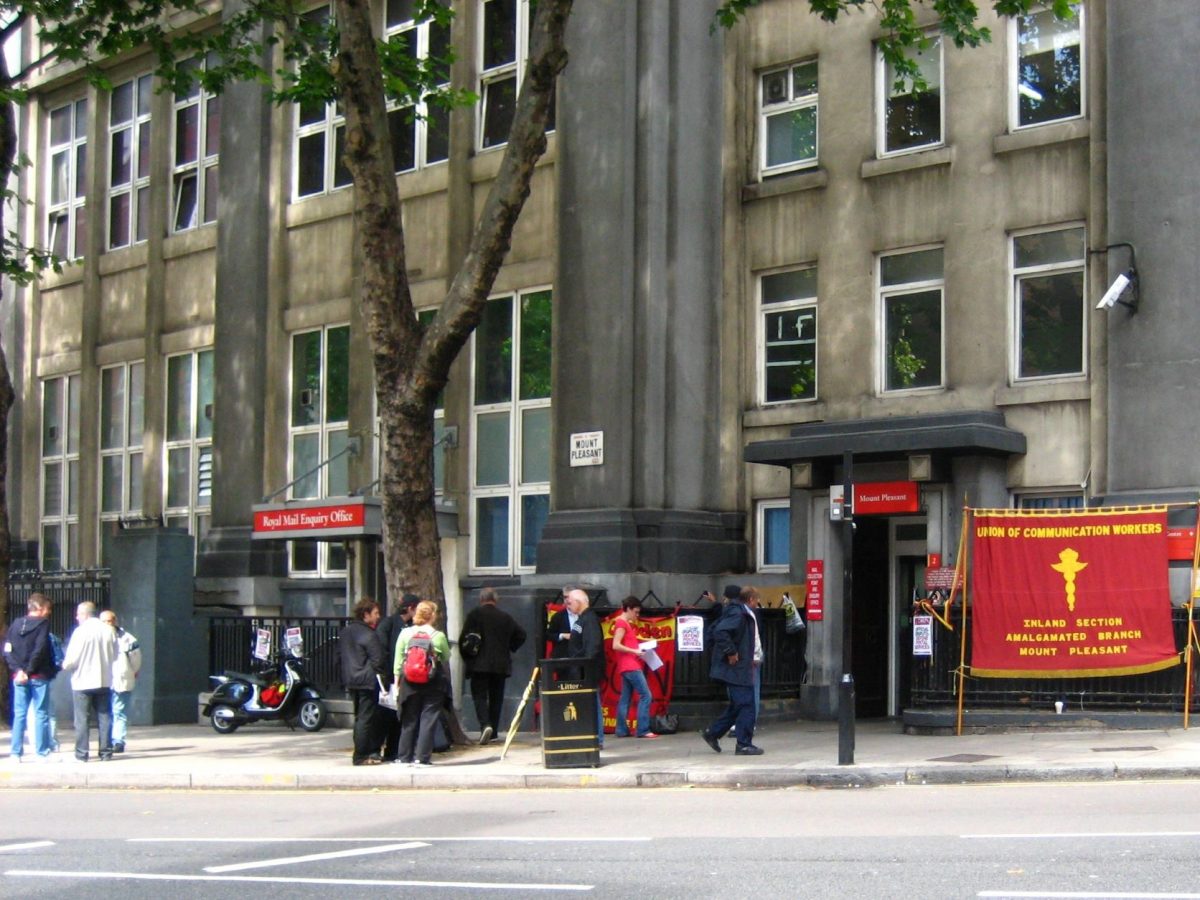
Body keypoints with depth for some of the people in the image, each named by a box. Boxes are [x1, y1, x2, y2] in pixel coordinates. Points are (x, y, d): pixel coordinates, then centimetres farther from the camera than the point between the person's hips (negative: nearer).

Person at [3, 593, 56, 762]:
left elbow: (7, 650, 1)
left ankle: (16, 752, 7)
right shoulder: (43, 624, -7)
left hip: (19, 677, 5)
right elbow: (40, 650, -17)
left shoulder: (16, 624, 8)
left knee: (19, 714, 8)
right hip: (38, 677, -5)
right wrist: (30, 671, -11)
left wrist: (18, 669, -5)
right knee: (41, 714, 2)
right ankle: (42, 752, 2)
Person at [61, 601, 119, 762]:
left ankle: (81, 753, 2)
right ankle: (106, 752, 9)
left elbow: (72, 658, -14)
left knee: (82, 719, 3)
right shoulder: (109, 631, 1)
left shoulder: (81, 631, -14)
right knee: (104, 717, 10)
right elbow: (115, 655, 8)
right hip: (104, 681, 4)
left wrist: (65, 666, 7)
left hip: (82, 681, -4)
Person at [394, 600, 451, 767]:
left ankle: (405, 757, 15)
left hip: (409, 681, 3)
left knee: (409, 719, 11)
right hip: (433, 683, -2)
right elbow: (447, 658, 6)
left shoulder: (405, 633, 0)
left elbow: (398, 660, 1)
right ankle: (422, 757, -1)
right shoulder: (439, 636, -6)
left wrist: (397, 680, 8)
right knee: (428, 719, 2)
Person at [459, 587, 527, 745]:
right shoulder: (506, 617, 9)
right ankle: (493, 731, 14)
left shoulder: (474, 614, -4)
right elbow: (521, 634, 10)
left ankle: (485, 725, -25)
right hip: (501, 664, 4)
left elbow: (463, 637, -9)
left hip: (479, 663, -4)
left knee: (479, 695, -3)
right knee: (496, 697, 12)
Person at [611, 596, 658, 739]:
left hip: (629, 666, 10)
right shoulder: (622, 623, -11)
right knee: (645, 695, -10)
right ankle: (643, 730, -11)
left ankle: (622, 730, 9)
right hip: (630, 666, -10)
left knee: (625, 698, 8)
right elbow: (616, 645, -19)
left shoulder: (627, 624, 18)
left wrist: (639, 648, 10)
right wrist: (634, 651, -19)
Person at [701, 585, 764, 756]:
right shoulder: (738, 614, -16)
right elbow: (720, 632, -30)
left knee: (737, 705, 17)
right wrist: (730, 652, -22)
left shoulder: (744, 614, 14)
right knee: (746, 705, -6)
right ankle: (744, 745, -2)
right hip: (737, 669, -10)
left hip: (739, 669, 10)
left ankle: (713, 733, 24)